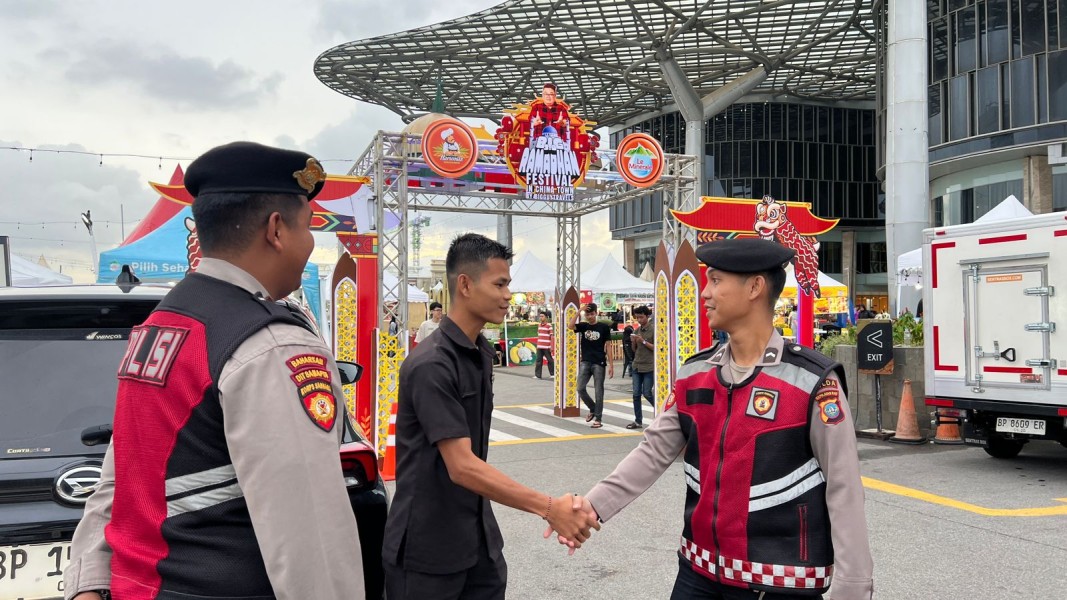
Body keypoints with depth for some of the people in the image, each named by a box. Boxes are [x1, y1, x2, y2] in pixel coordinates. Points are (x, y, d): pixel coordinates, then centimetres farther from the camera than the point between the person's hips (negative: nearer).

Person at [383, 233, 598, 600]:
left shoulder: (482, 353, 7)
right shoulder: (431, 365, -21)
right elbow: (462, 467, -26)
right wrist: (549, 508, -28)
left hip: (478, 537, 8)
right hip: (428, 546, -7)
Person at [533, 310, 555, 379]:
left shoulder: (549, 325, -6)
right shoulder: (539, 325, 14)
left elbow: (551, 336, -7)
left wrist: (551, 346, -11)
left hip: (546, 347, -6)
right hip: (539, 346, 6)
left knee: (550, 360, 4)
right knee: (538, 360, 4)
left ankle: (553, 374, 15)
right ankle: (537, 375, 6)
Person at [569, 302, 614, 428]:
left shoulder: (604, 327, 0)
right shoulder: (583, 326, 7)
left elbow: (607, 346, 1)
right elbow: (570, 326, -12)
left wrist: (611, 364, -2)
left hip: (599, 363, -3)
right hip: (585, 362, 3)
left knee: (598, 391, 0)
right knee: (581, 389, -3)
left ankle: (598, 419, 7)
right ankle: (593, 409, 21)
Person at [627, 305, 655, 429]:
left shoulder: (653, 329, -7)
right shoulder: (637, 330, 11)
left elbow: (656, 348, -11)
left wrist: (643, 341, -17)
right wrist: (633, 342, -4)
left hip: (649, 367, -6)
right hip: (637, 366, 6)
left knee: (647, 393, -3)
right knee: (636, 394, 2)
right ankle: (638, 421, 7)